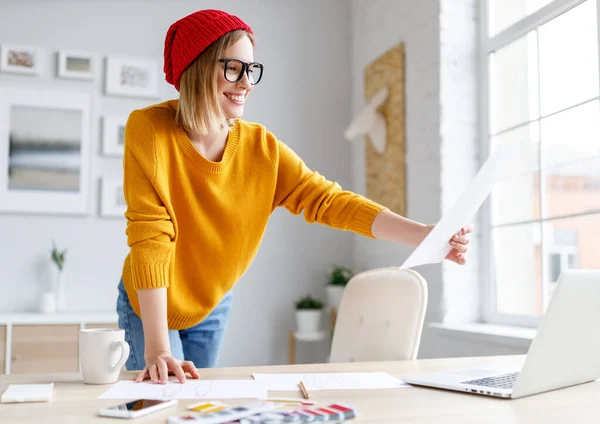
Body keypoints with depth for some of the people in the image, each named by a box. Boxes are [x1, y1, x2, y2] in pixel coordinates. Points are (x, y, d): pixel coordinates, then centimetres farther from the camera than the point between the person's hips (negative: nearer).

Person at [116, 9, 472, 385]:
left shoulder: (263, 149, -15)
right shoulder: (150, 129, -25)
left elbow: (330, 201, -20)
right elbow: (150, 235, -30)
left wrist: (425, 235, -33)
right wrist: (156, 347, -34)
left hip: (211, 306, 4)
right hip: (149, 304, -3)